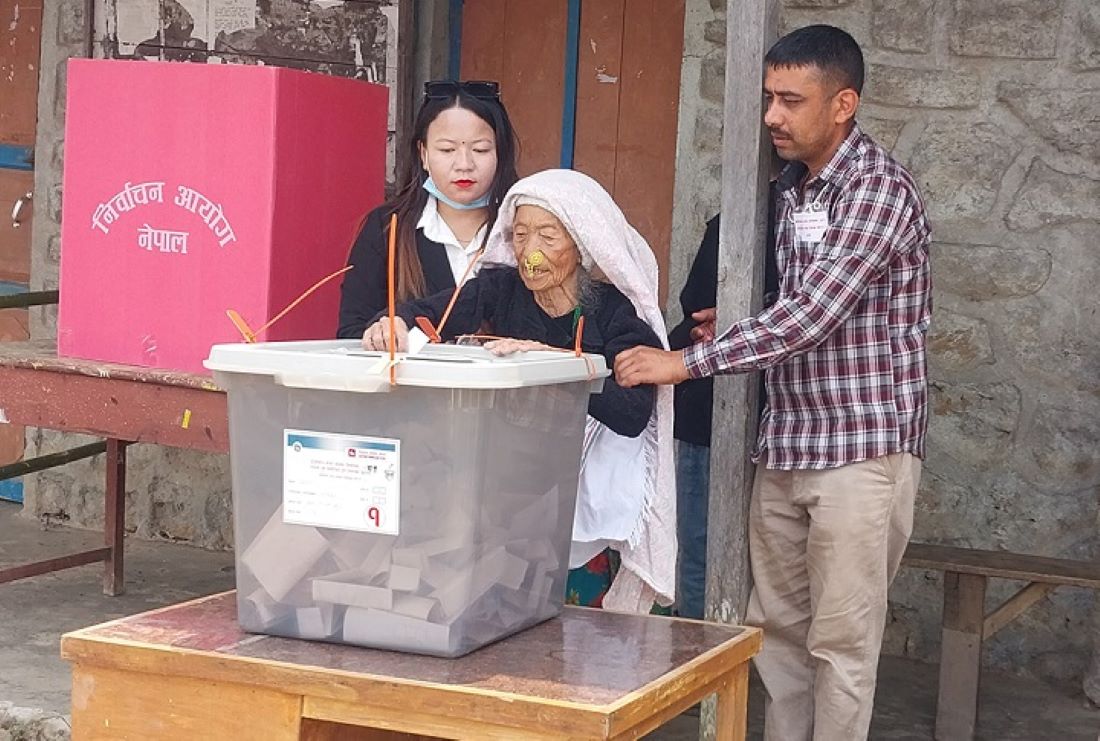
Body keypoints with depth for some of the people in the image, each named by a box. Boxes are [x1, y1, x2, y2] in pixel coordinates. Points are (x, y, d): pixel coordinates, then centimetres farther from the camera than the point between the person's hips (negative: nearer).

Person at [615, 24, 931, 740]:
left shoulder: (879, 190, -14)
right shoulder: (793, 187, 13)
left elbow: (812, 314, -22)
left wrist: (686, 362, -21)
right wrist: (731, 326, 5)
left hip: (861, 446, -8)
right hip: (785, 445, 8)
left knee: (840, 641, -3)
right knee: (777, 628, 10)